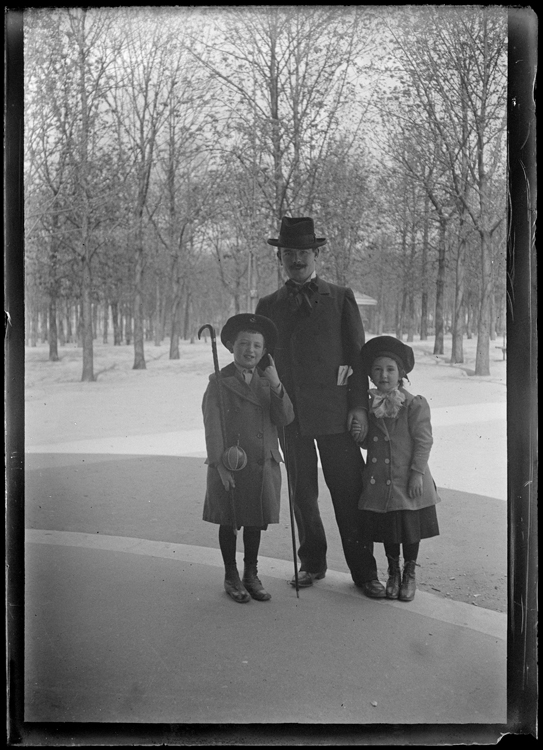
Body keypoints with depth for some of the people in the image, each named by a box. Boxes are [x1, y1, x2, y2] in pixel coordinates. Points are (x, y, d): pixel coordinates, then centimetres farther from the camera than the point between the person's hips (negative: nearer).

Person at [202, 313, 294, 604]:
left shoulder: (267, 382, 8)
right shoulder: (219, 383, -5)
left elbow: (286, 418, -2)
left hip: (263, 465, 4)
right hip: (230, 465, -3)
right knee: (229, 522, 9)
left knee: (254, 521, 13)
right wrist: (220, 465, -17)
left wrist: (276, 385, -15)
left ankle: (251, 574, 28)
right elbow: (212, 426, -10)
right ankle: (231, 577, 24)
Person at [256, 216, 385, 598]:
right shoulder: (268, 305, 12)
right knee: (302, 493, 10)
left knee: (349, 492, -2)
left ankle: (364, 571, 9)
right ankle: (312, 563, 25)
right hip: (289, 414, 2)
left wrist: (359, 405, -5)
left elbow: (357, 353, 3)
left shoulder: (341, 297, 7)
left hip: (335, 410, -2)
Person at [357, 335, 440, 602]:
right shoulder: (368, 405, 5)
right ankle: (393, 572, 33)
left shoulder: (415, 405, -9)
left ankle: (409, 574, 29)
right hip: (378, 482, 4)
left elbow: (423, 441, -10)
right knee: (387, 532, 13)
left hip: (408, 482, -3)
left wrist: (417, 473, -14)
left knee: (410, 530, 8)